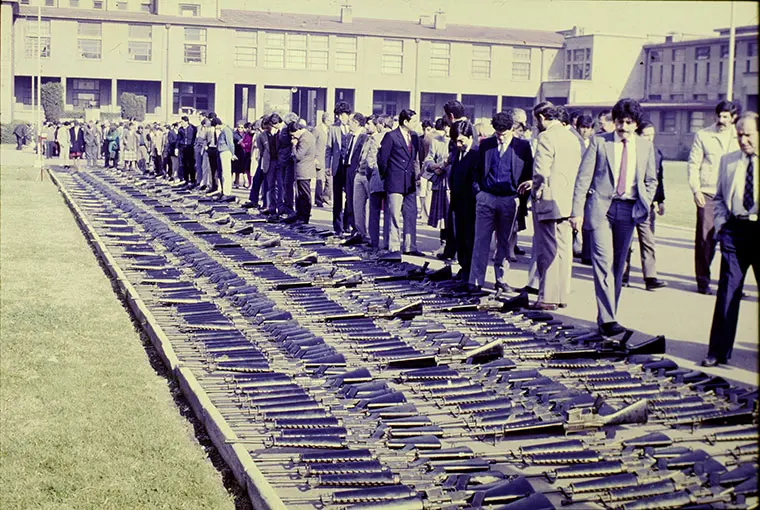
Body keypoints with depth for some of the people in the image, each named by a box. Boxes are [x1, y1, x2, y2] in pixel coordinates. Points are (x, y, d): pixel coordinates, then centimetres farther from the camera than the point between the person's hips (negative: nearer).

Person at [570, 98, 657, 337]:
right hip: (601, 207, -3)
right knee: (603, 262, -12)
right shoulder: (599, 142, 1)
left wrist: (644, 204, 4)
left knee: (618, 264, 7)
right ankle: (607, 319, -13)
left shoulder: (646, 146, 9)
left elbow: (651, 180, 19)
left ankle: (607, 317, 16)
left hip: (629, 210, 3)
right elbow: (583, 178, -1)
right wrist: (577, 210, -7)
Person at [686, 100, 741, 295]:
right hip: (708, 196, -1)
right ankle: (703, 281, 9)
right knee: (705, 239, -2)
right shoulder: (703, 135, 5)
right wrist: (696, 190, -6)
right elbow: (693, 164, 4)